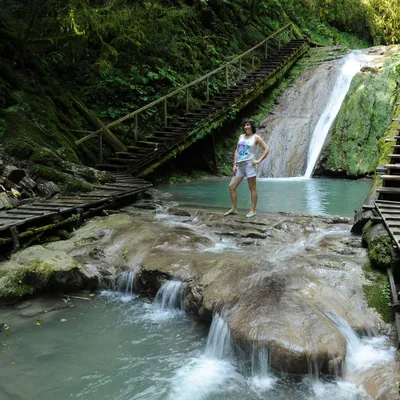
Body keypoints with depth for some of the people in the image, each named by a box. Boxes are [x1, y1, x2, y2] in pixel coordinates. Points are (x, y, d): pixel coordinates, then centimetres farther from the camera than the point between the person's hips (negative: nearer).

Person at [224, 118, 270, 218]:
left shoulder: (255, 137, 0)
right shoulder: (241, 137, 15)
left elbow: (266, 149, -2)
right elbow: (237, 151, 15)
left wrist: (259, 160, -8)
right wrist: (235, 164, 6)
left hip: (249, 164, -6)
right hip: (240, 165, 6)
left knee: (252, 188, -2)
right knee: (231, 186, 2)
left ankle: (253, 211, 3)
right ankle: (234, 209, 10)